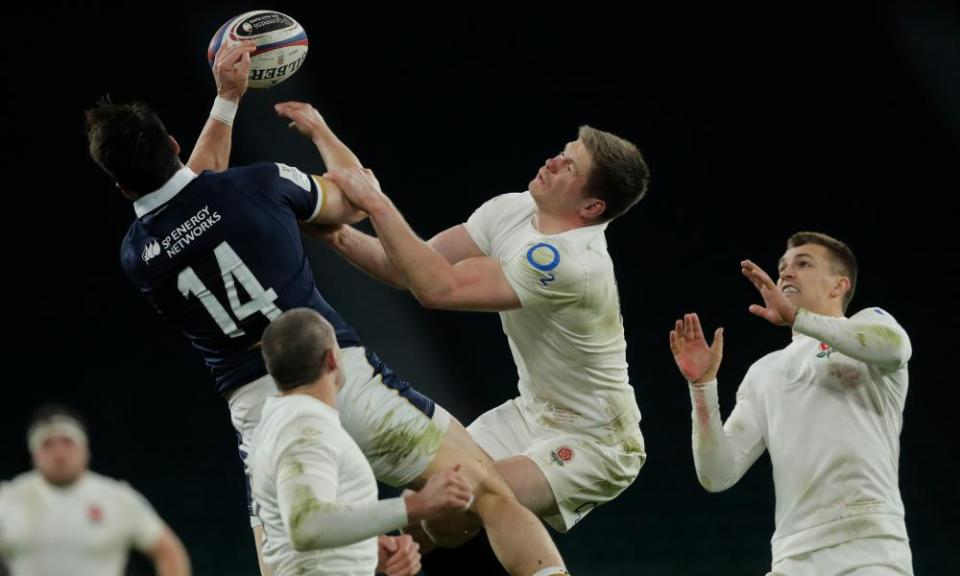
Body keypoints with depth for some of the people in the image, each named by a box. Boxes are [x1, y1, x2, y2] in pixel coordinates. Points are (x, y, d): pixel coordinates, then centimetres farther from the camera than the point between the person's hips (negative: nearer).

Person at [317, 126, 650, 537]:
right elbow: (419, 269, -2)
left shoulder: (570, 261, -32)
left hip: (592, 442, -8)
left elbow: (439, 289, -33)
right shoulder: (511, 211, -5)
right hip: (532, 412, 8)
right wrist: (342, 237, -18)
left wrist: (377, 205, -29)